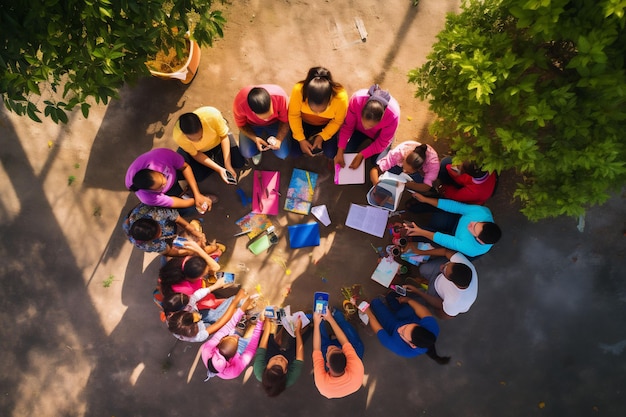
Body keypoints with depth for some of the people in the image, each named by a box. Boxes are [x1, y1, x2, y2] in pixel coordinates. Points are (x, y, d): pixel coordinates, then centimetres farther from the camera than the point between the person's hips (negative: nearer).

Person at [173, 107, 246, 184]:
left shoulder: (212, 115, -42)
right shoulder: (178, 136, -37)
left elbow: (224, 137, -24)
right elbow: (195, 154, -20)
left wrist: (227, 165, -28)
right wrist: (219, 169, -29)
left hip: (218, 141, 0)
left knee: (239, 163, -10)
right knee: (198, 175, -14)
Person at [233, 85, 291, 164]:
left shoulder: (280, 96, -38)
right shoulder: (240, 103, -37)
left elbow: (285, 121, -19)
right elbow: (241, 125, -15)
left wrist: (279, 139, -34)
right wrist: (255, 139, -30)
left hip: (275, 122, 0)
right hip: (252, 124, 0)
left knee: (283, 154, -12)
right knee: (247, 153, -17)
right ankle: (257, 149, 19)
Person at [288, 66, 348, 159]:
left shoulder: (341, 98, -39)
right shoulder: (298, 91, -39)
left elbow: (337, 121, -17)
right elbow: (294, 115, -19)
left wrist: (321, 137, -22)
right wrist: (301, 139, -20)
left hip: (327, 124, 0)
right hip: (305, 121, 0)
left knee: (330, 154, -9)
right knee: (295, 153, -6)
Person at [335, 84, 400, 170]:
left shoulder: (393, 114, -41)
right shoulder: (357, 99, -38)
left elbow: (382, 143, -24)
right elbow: (347, 126, -22)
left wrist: (361, 155, -27)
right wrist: (340, 152, -25)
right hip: (360, 129, 2)